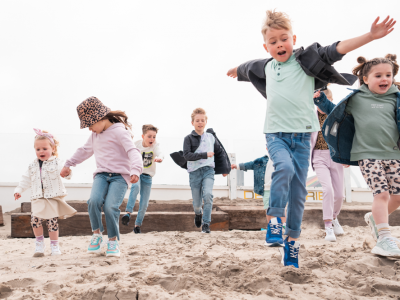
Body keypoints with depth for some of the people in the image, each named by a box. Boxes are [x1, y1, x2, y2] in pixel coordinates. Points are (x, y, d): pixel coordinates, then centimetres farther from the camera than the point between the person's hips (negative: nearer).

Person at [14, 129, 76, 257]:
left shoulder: (57, 162, -1)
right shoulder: (32, 166, 13)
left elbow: (64, 172, -16)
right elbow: (26, 179, 21)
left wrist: (67, 173, -38)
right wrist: (19, 190, 14)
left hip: (53, 198, -3)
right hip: (38, 198, 4)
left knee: (52, 222, -3)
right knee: (35, 220, -10)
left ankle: (54, 245, 15)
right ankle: (39, 243, 11)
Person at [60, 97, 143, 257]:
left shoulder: (119, 131, -8)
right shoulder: (95, 135, 19)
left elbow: (133, 151, -20)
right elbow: (85, 150, 35)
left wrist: (135, 170, -37)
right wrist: (69, 164, 40)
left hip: (120, 175, -5)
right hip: (102, 174, 6)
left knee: (110, 206, -22)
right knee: (94, 200, -23)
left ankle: (113, 241, -3)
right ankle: (97, 235, -4)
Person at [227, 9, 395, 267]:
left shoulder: (307, 60, -1)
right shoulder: (266, 67, 11)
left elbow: (336, 51, -13)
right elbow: (248, 68, 33)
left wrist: (370, 36, -25)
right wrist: (235, 70, 53)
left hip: (302, 135, -1)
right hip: (275, 133, 1)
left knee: (299, 190, 1)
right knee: (284, 167, -30)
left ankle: (292, 242, 12)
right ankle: (274, 221, -20)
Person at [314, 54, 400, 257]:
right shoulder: (356, 99, 3)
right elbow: (334, 110, 15)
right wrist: (320, 99, 3)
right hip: (367, 154, -4)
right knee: (381, 194, -14)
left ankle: (375, 218, 35)